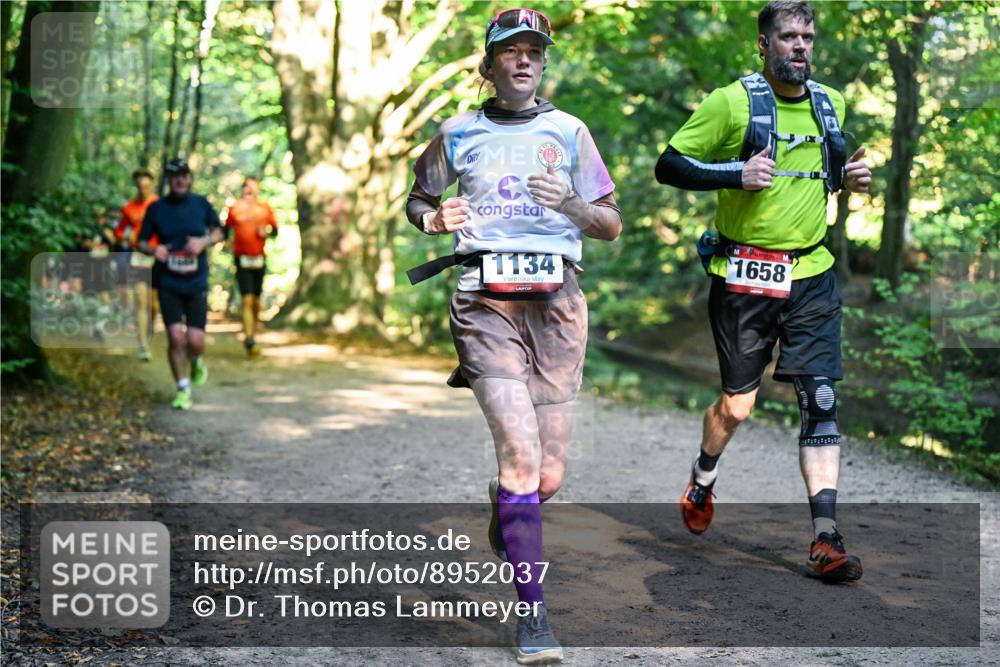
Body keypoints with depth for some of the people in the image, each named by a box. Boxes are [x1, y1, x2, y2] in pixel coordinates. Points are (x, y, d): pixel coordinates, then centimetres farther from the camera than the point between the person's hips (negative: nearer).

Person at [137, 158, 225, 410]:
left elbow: (220, 231, 13)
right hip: (168, 283, 0)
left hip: (196, 283, 0)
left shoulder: (201, 204, 2)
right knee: (176, 337, -9)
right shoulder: (156, 208, 1)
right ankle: (183, 390, 7)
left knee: (195, 339, -6)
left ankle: (196, 361, 31)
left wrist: (204, 242, -8)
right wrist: (153, 249, -16)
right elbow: (141, 241, 6)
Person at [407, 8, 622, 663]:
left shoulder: (568, 132, 10)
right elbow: (417, 200, 23)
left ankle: (505, 514, 41)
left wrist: (570, 203, -11)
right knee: (522, 456, -18)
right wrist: (436, 218, 0)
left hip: (557, 301, 2)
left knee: (548, 477, 3)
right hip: (486, 301, -2)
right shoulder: (458, 133, 10)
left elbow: (612, 226, 10)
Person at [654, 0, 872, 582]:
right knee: (738, 404, 9)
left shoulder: (831, 104, 10)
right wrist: (736, 174, -20)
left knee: (822, 401, -6)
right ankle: (704, 479, 41)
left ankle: (826, 540, -5)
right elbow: (669, 166, -7)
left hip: (813, 276, 4)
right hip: (744, 277, -4)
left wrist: (850, 177, 4)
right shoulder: (732, 102, -7)